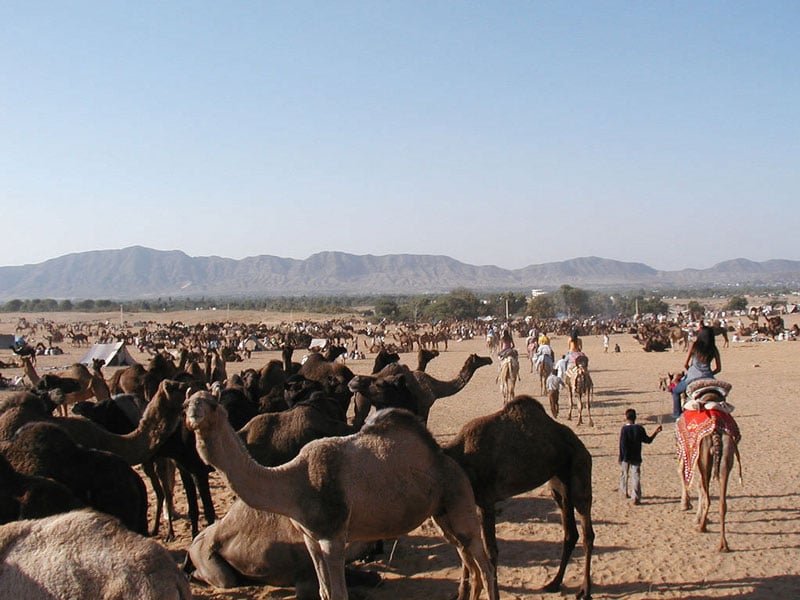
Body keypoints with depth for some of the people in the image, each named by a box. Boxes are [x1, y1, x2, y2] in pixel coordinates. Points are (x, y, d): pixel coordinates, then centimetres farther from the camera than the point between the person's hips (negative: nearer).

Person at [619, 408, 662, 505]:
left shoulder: (624, 429, -12)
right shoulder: (639, 428, -4)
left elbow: (622, 445, -14)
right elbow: (647, 440, 5)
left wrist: (621, 458, -9)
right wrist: (656, 432, 17)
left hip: (626, 457, -1)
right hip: (636, 457, 1)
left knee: (624, 475, 19)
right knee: (636, 476, 1)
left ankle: (624, 492, 35)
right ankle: (636, 497, -8)